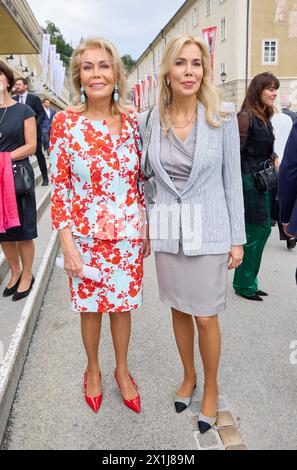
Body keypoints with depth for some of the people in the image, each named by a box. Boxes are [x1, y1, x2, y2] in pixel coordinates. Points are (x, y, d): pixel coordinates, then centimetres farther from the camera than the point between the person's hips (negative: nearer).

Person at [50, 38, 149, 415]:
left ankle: (122, 369, 40)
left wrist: (145, 230, 6)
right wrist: (67, 245, -11)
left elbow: (140, 180, 6)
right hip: (84, 236, -2)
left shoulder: (131, 121, -1)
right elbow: (59, 187, -8)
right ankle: (93, 368, 43)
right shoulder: (65, 122, -9)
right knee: (90, 307, 15)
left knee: (122, 305, 16)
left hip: (127, 235, 2)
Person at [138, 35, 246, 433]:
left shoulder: (223, 117, -6)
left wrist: (237, 238, -4)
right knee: (179, 310, 16)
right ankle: (189, 376, 40)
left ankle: (211, 388, 31)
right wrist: (145, 222, 5)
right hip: (167, 231, 3)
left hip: (208, 229, -2)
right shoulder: (150, 121, 0)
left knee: (205, 317, 5)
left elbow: (232, 180, -4)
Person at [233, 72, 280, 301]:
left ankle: (248, 281, 24)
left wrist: (274, 159, 3)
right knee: (253, 233, -3)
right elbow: (238, 152, -15)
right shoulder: (246, 116, -12)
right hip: (249, 181, -9)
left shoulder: (265, 116, 15)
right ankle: (244, 285, 13)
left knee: (264, 229, 12)